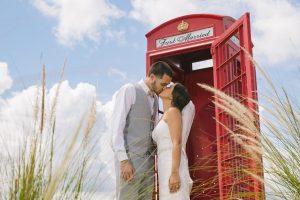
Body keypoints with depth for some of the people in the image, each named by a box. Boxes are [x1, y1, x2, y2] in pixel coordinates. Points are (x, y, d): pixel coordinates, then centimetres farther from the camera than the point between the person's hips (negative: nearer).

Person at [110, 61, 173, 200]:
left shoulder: (154, 99, 19)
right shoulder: (128, 91, -7)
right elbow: (116, 126, -15)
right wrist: (124, 160, -23)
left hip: (147, 162, 8)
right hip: (129, 160, -8)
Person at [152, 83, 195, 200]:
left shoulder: (173, 111, -1)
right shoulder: (165, 119, 26)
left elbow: (178, 143, -12)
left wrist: (174, 174, -21)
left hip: (173, 171, -9)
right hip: (168, 172, 9)